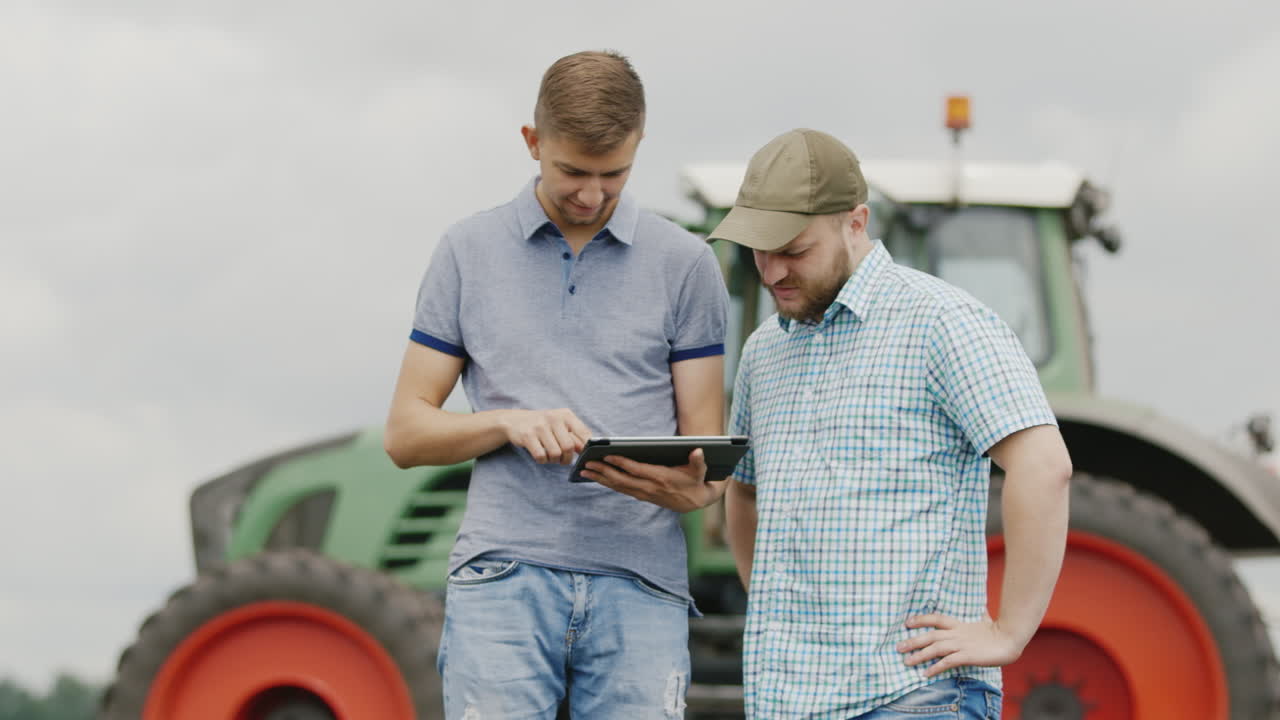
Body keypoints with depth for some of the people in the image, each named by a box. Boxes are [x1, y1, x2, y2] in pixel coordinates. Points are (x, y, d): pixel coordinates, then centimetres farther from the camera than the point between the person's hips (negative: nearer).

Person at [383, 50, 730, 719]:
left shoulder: (685, 264, 9)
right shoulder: (470, 251, 10)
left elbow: (705, 445, 9)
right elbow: (405, 434, 10)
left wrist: (689, 485, -16)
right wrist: (509, 422, -9)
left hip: (640, 588, 0)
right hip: (503, 580, 0)